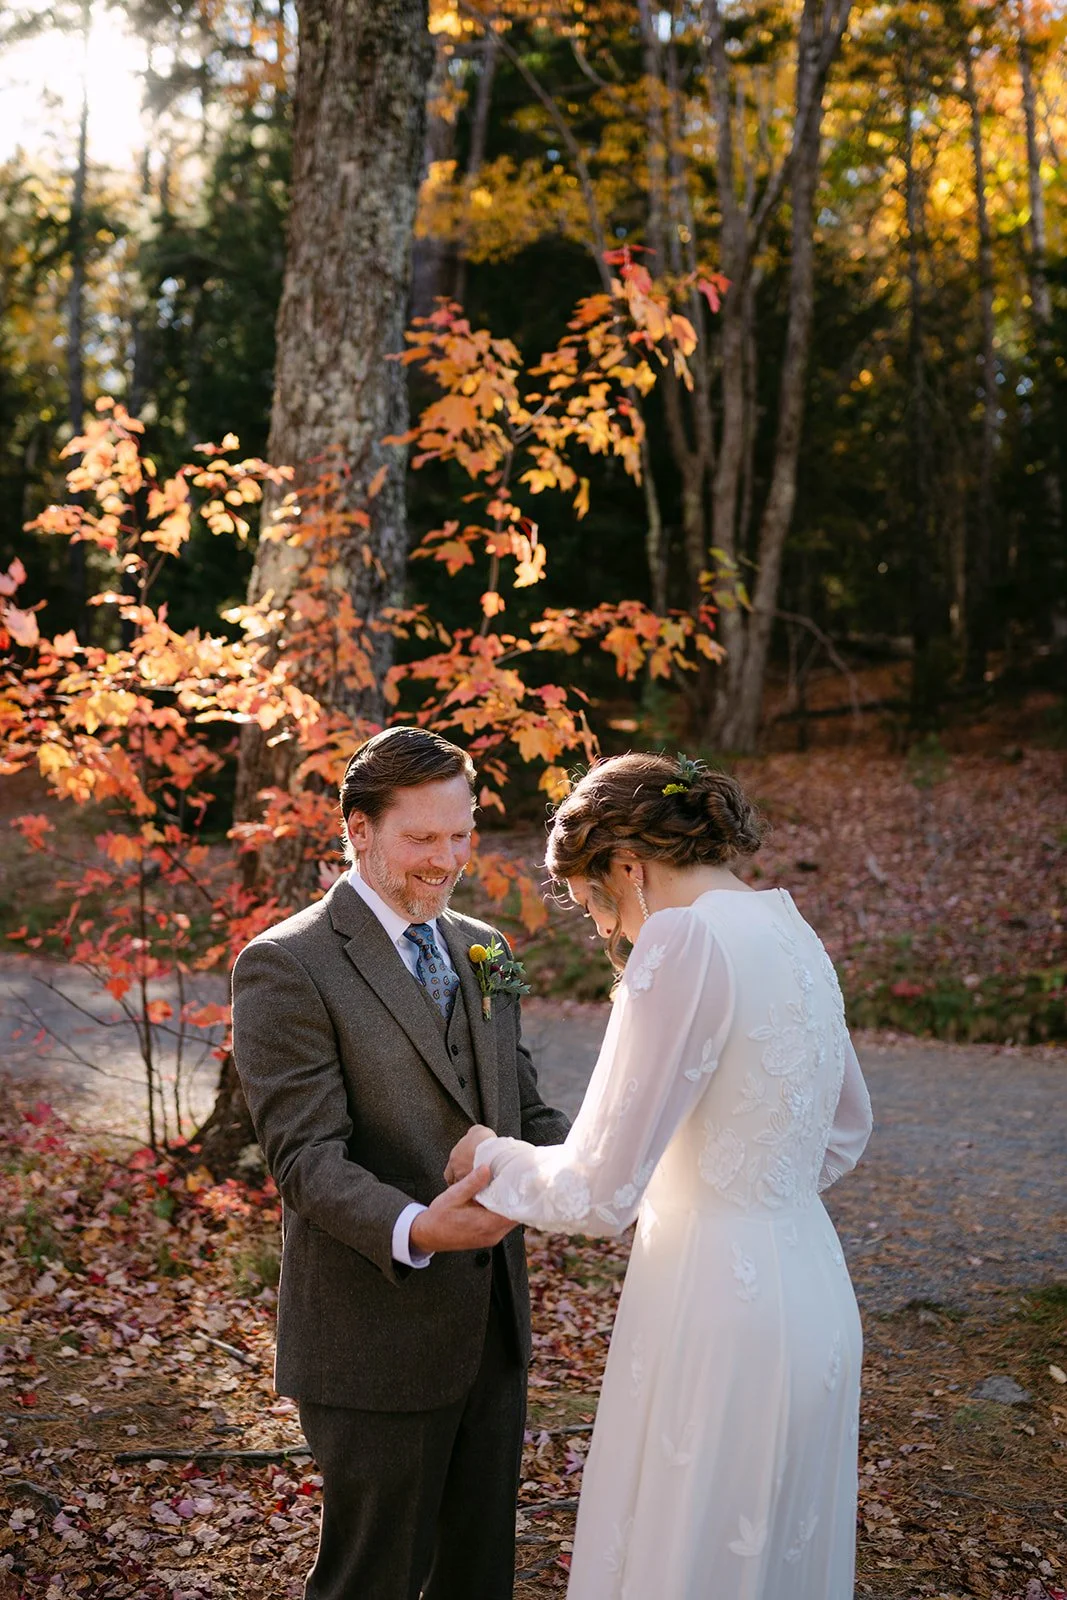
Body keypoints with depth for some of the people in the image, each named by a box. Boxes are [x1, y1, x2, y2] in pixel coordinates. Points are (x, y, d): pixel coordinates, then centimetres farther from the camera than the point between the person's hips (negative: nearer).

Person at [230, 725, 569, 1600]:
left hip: (492, 1325, 7)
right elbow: (307, 1154, -19)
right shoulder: (286, 966, -13)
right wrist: (413, 1230, -37)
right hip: (379, 1339, -6)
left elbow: (525, 1113, 12)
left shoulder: (480, 949, 10)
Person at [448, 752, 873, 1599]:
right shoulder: (791, 932, 8)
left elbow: (599, 1192, -18)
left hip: (719, 1313, -9)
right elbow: (845, 1132, 23)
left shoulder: (687, 942, -19)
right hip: (812, 1298, 9)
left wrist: (493, 1155, -1)